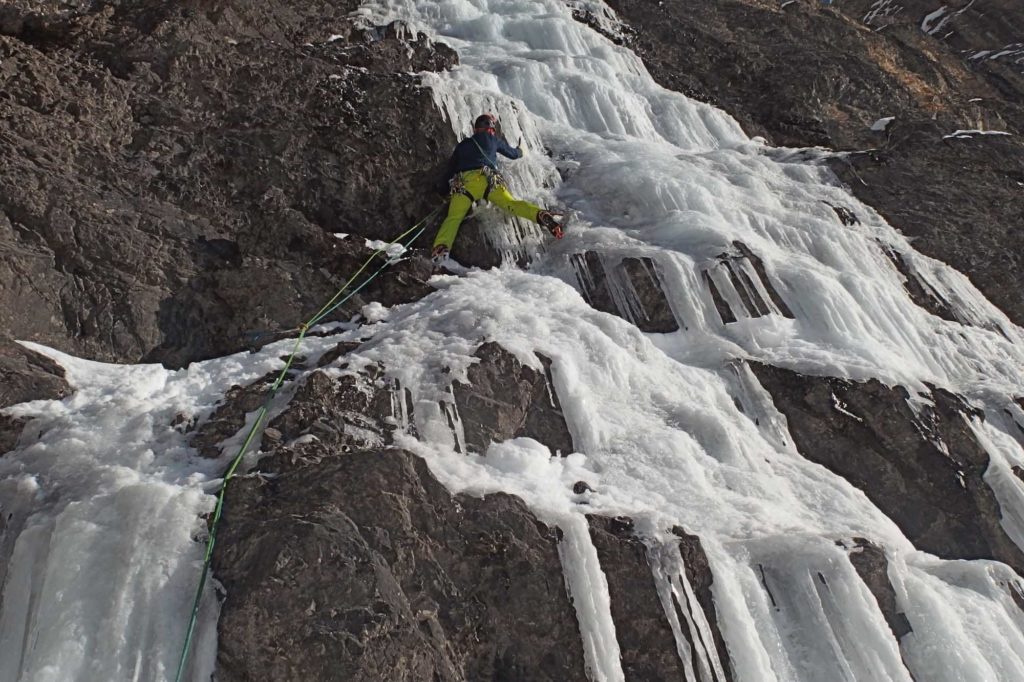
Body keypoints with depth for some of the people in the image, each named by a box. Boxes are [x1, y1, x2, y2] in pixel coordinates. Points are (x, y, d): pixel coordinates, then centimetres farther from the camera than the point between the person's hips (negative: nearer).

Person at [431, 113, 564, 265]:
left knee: (453, 218, -8)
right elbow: (512, 153, 38)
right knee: (511, 203, -12)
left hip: (463, 182, 1)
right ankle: (541, 215, -37)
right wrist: (520, 151, 59)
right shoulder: (492, 139, 27)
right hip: (488, 180, -1)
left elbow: (451, 168, 29)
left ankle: (441, 247, -33)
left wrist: (450, 190, 36)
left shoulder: (462, 145, 31)